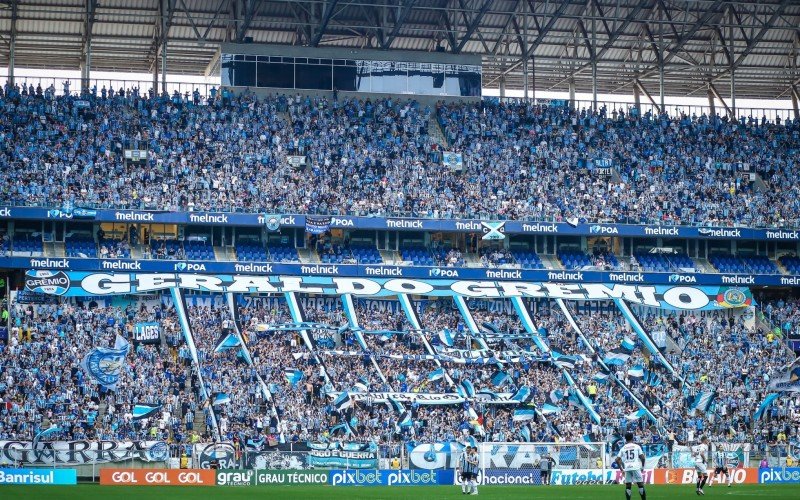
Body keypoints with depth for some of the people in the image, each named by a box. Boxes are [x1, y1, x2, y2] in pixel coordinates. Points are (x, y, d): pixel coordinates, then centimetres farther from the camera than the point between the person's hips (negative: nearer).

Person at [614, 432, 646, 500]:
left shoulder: (623, 448, 11)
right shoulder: (637, 446, 5)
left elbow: (617, 460, 6)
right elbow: (642, 457, -1)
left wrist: (621, 469, 14)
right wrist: (642, 466, 13)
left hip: (627, 469, 2)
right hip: (636, 467, -2)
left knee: (627, 486, 7)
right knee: (640, 484, 3)